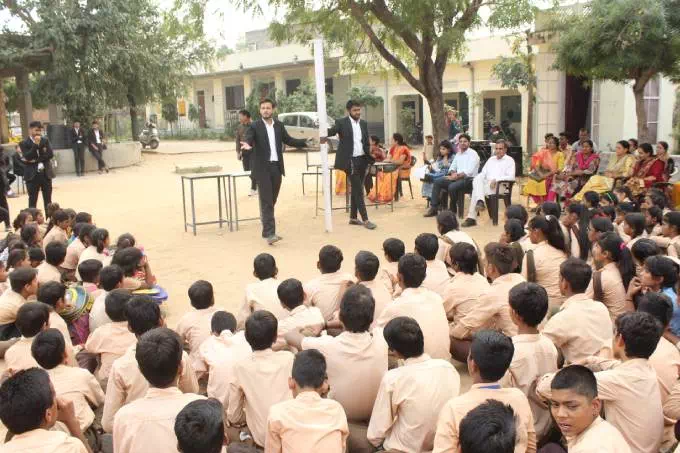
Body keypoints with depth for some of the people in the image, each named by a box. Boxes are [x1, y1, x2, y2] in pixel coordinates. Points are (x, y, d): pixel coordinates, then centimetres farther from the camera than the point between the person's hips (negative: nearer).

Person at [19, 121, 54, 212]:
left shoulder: (45, 140, 6)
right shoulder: (24, 143, -2)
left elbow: (50, 154, -4)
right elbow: (28, 157, -15)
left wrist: (36, 159, -11)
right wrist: (35, 144, -20)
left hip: (46, 173, 3)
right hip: (32, 175, -3)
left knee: (48, 200, 9)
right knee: (32, 201, 2)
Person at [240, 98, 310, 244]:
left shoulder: (279, 125, 10)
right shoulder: (254, 126, -4)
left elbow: (288, 140, 18)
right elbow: (248, 139, -18)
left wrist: (306, 142, 9)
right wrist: (247, 145, -42)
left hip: (277, 167, 5)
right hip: (262, 168, -5)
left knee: (272, 200, 12)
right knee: (266, 201, -9)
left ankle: (267, 229, 23)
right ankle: (269, 233, -12)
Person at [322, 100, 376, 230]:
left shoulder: (364, 123, 12)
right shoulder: (341, 122, -6)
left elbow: (366, 143, 15)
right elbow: (332, 131, -23)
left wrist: (369, 156, 4)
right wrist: (324, 136, -44)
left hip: (362, 160, 6)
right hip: (350, 161, -6)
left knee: (356, 189, 11)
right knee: (358, 190, -7)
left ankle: (353, 218, 20)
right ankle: (365, 219, -4)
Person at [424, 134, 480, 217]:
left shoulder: (473, 154, -6)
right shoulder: (458, 154, 17)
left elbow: (469, 171, -17)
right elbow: (452, 167, 21)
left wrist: (456, 176, -20)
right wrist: (453, 173, -3)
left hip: (468, 179, -8)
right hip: (457, 178, 8)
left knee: (452, 187, -34)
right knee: (437, 182, -7)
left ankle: (452, 210, -11)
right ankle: (434, 208, -10)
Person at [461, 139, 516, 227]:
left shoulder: (509, 160, 8)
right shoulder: (491, 159, 26)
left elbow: (511, 177, -6)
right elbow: (482, 173, 21)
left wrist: (496, 179, -18)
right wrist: (479, 179, -4)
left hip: (500, 186, -5)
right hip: (486, 183, 5)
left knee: (476, 191, -30)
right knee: (477, 178, -30)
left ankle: (471, 217, -34)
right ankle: (480, 201, -42)